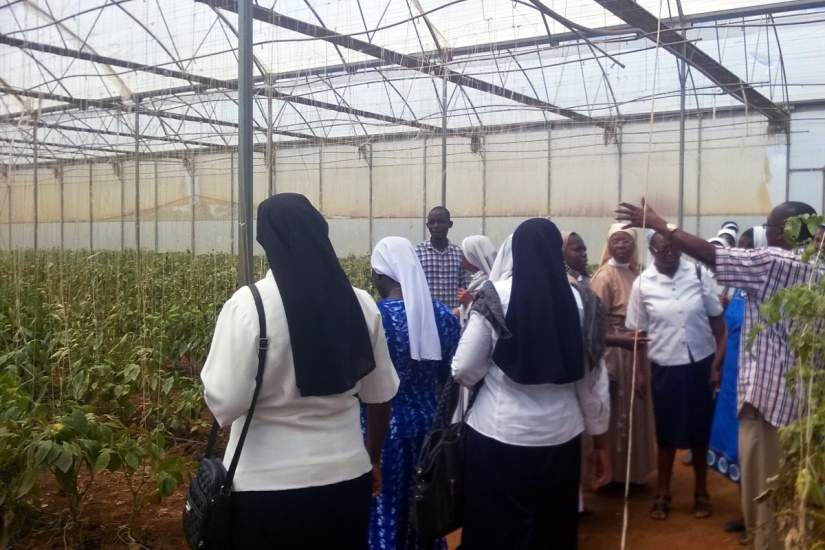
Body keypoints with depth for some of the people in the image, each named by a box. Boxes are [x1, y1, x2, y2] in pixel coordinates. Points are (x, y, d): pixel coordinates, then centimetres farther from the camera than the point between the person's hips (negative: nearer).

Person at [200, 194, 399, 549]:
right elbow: (380, 396, 6)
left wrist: (216, 369, 4)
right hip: (347, 475, 4)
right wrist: (372, 460, 21)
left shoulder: (248, 304, -15)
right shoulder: (360, 304, -2)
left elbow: (225, 403, -16)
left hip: (268, 484, -3)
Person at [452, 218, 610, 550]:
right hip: (560, 436, 3)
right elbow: (594, 377, 5)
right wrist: (597, 435, 17)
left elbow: (464, 370, -8)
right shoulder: (580, 301, -1)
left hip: (499, 435, -2)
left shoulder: (495, 297, -8)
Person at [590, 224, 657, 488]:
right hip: (615, 353, -7)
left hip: (637, 352, 7)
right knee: (618, 414, 3)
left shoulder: (637, 273, 6)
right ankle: (614, 473, 18)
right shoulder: (604, 276, -15)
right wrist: (622, 340, -34)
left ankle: (634, 471, 31)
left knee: (635, 412, 16)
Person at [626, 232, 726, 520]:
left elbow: (718, 323, 0)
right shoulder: (642, 284, -6)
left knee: (700, 431, 13)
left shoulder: (699, 274, -6)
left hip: (700, 364, 0)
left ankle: (701, 492, 32)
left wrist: (716, 365, -3)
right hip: (664, 368, 0)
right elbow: (637, 332, 1)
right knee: (666, 432, 12)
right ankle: (663, 494, 28)